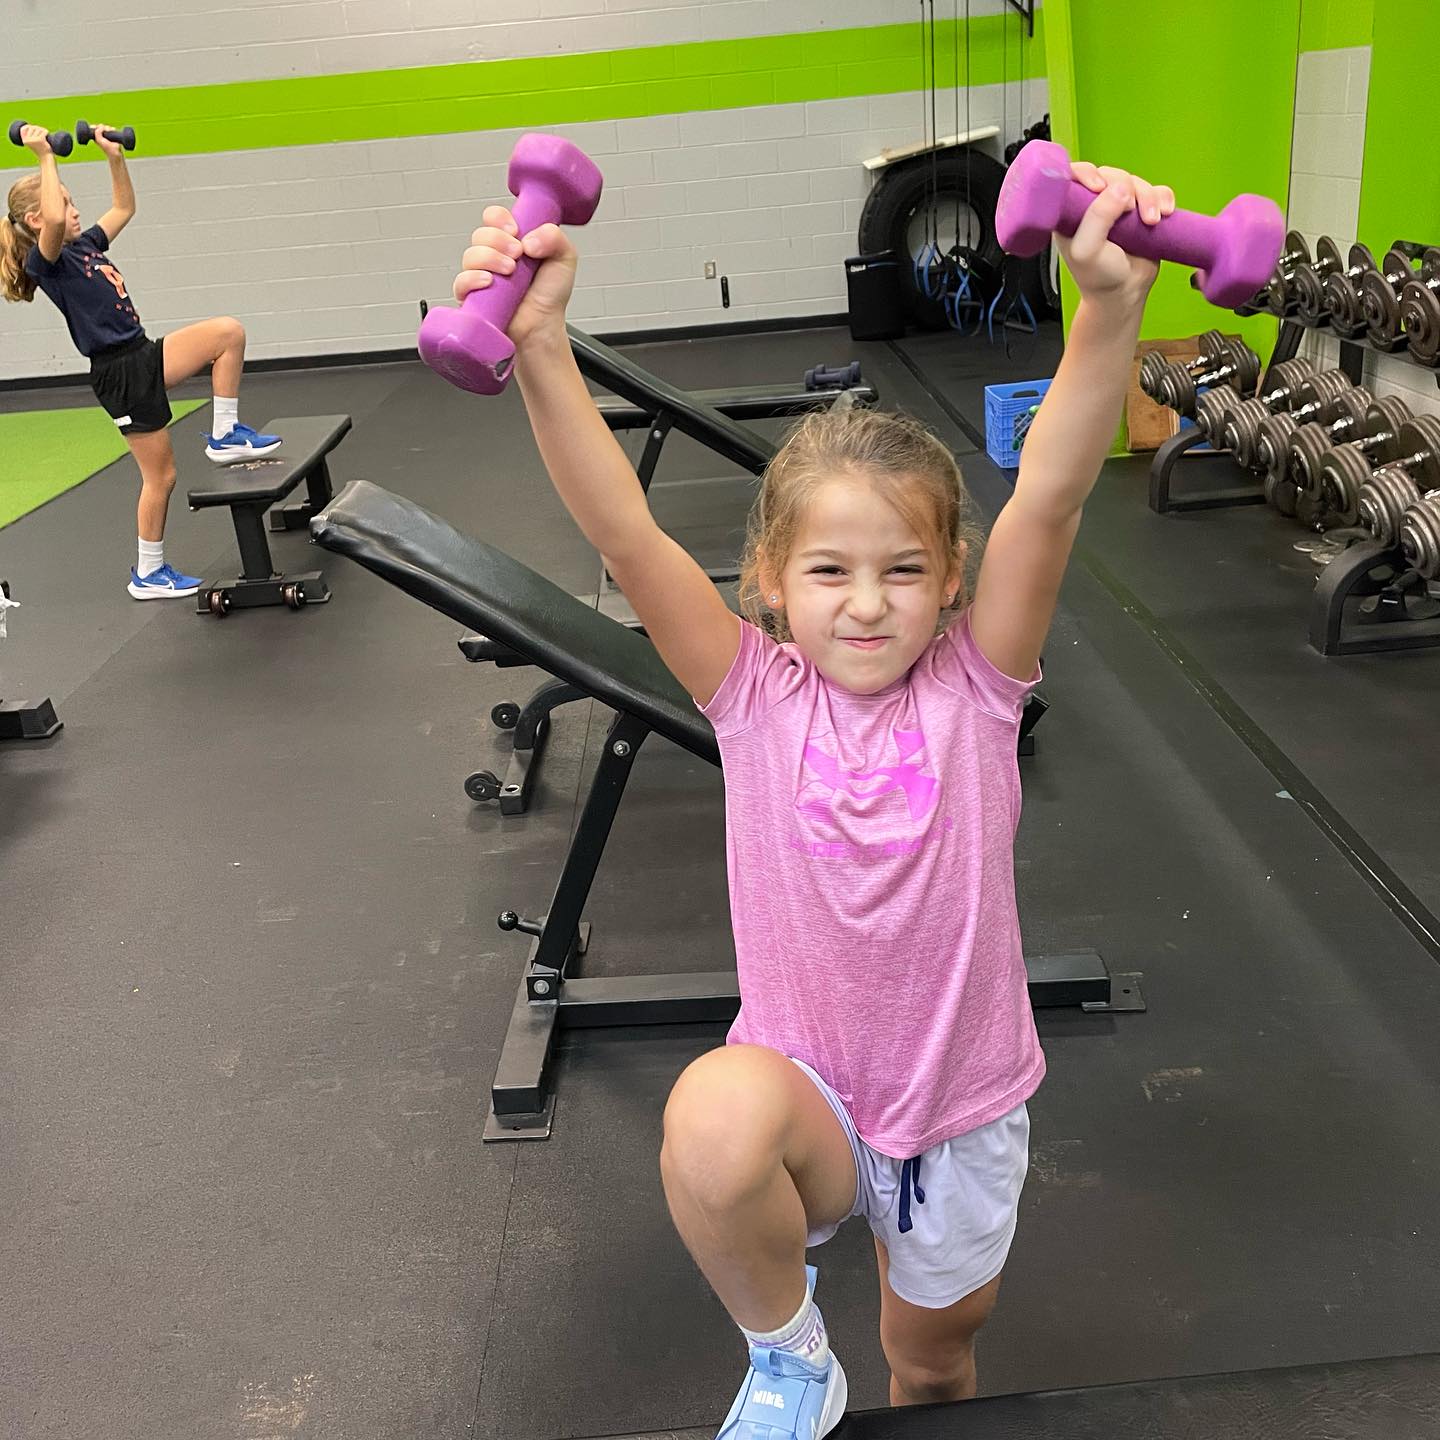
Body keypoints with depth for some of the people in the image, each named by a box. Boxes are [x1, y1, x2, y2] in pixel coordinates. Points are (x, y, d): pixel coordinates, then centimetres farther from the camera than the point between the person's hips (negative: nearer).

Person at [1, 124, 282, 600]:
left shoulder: (85, 246, 15)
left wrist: (114, 155, 22)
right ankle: (147, 574, 13)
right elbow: (53, 219, -33)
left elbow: (124, 208, 28)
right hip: (121, 374, -8)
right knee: (160, 475, -1)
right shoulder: (44, 260, -10)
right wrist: (46, 156, -26)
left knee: (229, 331, -1)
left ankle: (225, 435, 5)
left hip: (145, 355, 8)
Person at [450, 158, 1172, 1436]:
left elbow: (1049, 502, -27)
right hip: (808, 1090, -1)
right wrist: (540, 345, -37)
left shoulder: (973, 690, -12)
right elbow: (624, 532, -25)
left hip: (963, 1112, 2)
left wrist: (1109, 308, -41)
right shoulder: (756, 698, -13)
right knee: (714, 1121, -36)